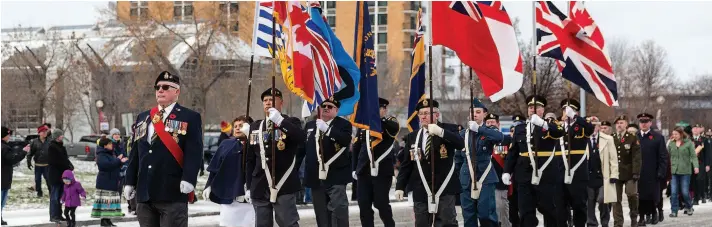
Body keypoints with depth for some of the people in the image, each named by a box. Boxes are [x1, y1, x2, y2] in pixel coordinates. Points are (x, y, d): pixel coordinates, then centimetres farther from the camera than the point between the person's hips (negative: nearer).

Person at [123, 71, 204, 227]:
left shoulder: (190, 118, 2)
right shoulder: (142, 118, 20)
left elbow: (194, 152, -8)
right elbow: (135, 153, 19)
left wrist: (188, 178, -21)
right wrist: (130, 182, 13)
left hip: (173, 191, -6)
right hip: (144, 192, 6)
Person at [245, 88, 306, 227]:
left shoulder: (291, 123, 3)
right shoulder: (255, 127, 15)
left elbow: (302, 139, -20)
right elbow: (250, 160, 17)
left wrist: (280, 121, -28)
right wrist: (249, 186, 12)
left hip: (284, 187, -4)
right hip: (260, 188, 5)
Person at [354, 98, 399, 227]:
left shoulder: (390, 123, 2)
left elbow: (394, 128, -24)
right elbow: (356, 147, 16)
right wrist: (354, 168, 10)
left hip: (382, 171, -4)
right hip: (364, 171, 4)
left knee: (381, 203, -4)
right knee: (364, 205, 1)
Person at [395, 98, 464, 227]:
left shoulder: (449, 130, 1)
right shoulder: (412, 137, 12)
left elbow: (461, 144, -20)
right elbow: (406, 165, 11)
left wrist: (441, 132, -32)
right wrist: (400, 186, 2)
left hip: (444, 189, -3)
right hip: (421, 191, 4)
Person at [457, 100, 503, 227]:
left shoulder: (489, 131, 1)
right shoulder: (463, 134, 10)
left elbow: (500, 137, -24)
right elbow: (458, 157, 16)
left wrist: (478, 129, -30)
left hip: (485, 178, -3)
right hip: (467, 180, 3)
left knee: (486, 214, -10)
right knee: (468, 216, 4)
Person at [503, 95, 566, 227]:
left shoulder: (551, 126, 1)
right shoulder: (519, 129, 12)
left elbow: (560, 132, -24)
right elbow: (512, 152, 13)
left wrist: (542, 124, -40)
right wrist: (507, 172, 2)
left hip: (547, 179, -3)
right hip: (525, 179, 3)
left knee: (551, 214, 4)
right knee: (526, 216, 2)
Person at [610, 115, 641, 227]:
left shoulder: (632, 138, 0)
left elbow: (636, 157, -5)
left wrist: (636, 172, -12)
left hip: (629, 173, -2)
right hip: (615, 173, 2)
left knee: (632, 194, -13)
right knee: (616, 199, 2)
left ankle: (634, 218, 9)